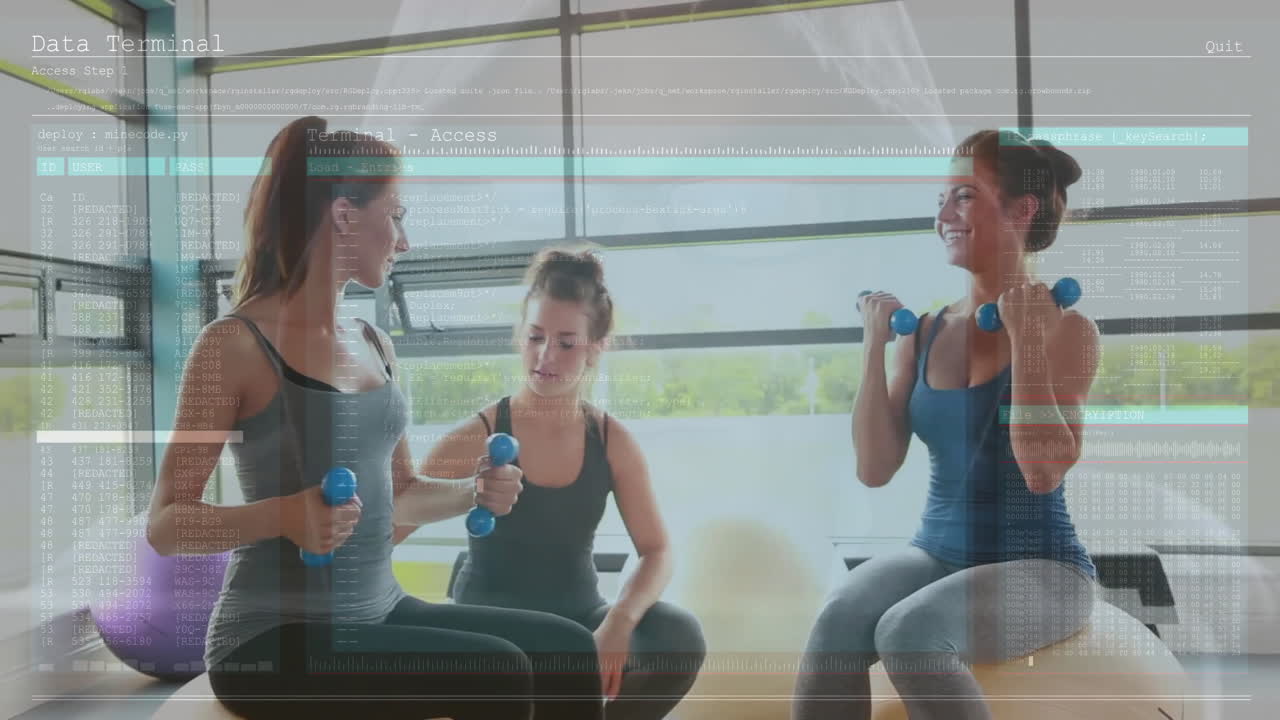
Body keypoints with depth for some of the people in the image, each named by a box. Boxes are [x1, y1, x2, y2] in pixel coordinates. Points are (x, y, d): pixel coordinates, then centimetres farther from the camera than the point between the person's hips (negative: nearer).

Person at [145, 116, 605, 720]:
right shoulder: (235, 344, -11)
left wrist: (473, 491, -1)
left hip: (379, 611, 7)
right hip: (275, 636, -6)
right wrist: (284, 515, -28)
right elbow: (164, 524, -11)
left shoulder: (376, 345, 9)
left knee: (568, 650, -6)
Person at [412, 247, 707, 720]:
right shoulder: (477, 438, -12)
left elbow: (657, 551, -5)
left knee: (680, 639, -24)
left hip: (577, 618, 3)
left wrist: (619, 621, -24)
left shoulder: (612, 441, -5)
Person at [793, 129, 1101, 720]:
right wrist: (875, 345, -4)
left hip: (1039, 566, -3)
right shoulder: (926, 330, 6)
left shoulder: (1066, 328, -5)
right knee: (837, 622, -26)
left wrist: (1025, 338, -18)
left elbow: (1044, 471, -18)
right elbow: (875, 469, 0)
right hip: (936, 553, 4)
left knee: (906, 634, -31)